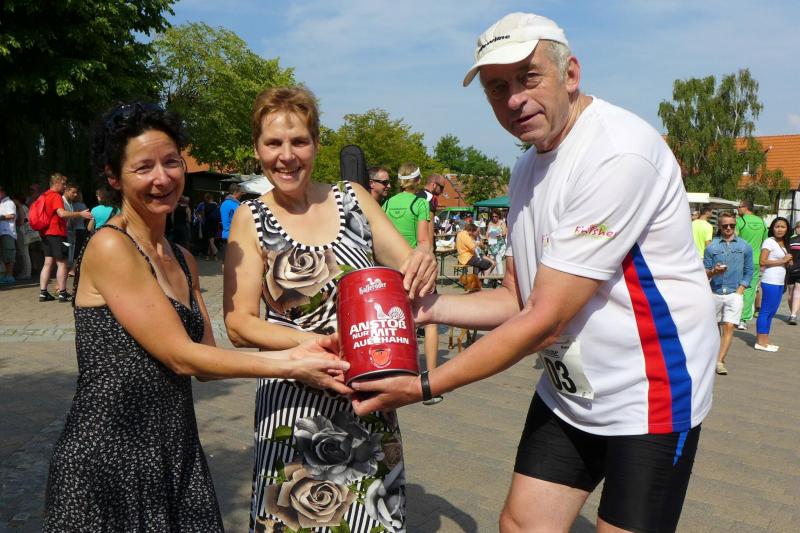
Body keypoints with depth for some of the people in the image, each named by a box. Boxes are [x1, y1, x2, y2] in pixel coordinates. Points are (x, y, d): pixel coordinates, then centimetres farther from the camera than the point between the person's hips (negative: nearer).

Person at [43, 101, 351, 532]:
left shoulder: (182, 260, 10)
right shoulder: (109, 246, -14)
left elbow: (205, 358, 4)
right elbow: (181, 357, -17)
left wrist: (293, 353, -8)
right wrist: (292, 367, -15)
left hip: (176, 449, 7)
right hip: (107, 457, -7)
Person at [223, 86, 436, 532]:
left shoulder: (353, 198, 1)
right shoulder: (252, 219, -3)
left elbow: (408, 264, 4)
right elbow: (239, 324, -6)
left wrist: (424, 267, -21)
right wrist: (316, 344, -22)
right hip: (293, 398, -2)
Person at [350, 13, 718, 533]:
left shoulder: (619, 153, -24)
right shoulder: (528, 167, 5)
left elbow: (546, 320, -25)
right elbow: (517, 299, 8)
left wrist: (425, 387, -20)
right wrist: (429, 307, -7)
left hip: (647, 394, -7)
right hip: (566, 392, 7)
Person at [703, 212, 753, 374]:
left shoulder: (745, 247, 4)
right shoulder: (711, 247, 1)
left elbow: (748, 271, 7)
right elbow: (705, 273, 2)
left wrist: (740, 289, -3)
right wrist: (714, 272, -20)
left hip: (734, 293, -1)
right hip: (715, 293, 1)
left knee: (729, 327, -8)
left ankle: (720, 361, -7)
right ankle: (718, 352, 32)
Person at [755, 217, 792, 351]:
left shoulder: (784, 244, 17)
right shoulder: (769, 241, -8)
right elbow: (762, 262, -17)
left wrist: (788, 263, 5)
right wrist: (782, 261, -14)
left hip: (780, 282, 8)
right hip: (770, 282, -8)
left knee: (772, 312, 10)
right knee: (765, 311, -5)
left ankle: (765, 340, 15)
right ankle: (760, 342, -2)